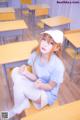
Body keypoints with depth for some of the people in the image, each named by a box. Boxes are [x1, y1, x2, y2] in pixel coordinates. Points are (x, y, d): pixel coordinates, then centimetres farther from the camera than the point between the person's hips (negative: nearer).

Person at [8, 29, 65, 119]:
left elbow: (50, 86, -16)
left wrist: (40, 85, -37)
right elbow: (35, 77, -7)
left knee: (19, 84, -25)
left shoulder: (58, 65, -29)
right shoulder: (35, 55, -14)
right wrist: (26, 73, -28)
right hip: (36, 86, 5)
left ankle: (16, 110, 6)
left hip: (47, 94, -5)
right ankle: (24, 102, -3)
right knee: (16, 71, -14)